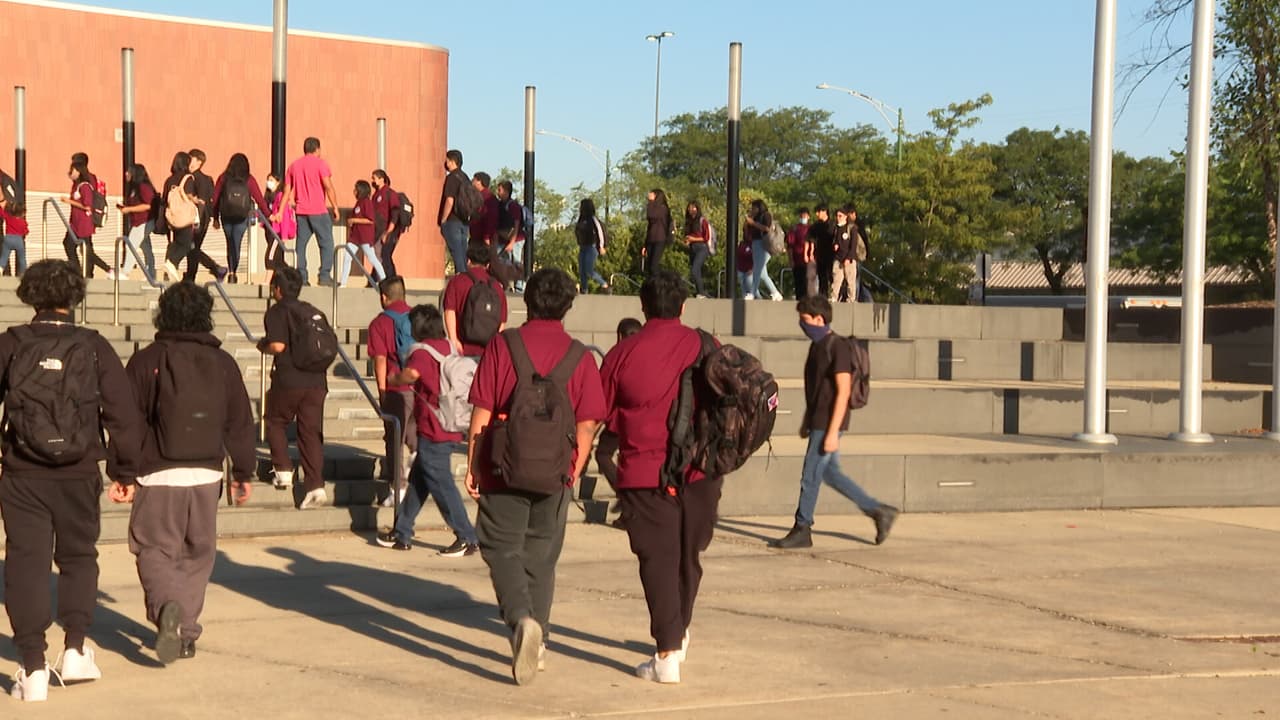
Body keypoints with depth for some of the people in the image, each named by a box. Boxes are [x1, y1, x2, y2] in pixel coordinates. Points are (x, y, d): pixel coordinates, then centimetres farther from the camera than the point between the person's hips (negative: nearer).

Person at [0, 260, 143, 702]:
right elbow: (123, 413, -5)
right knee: (78, 557, 19)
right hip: (79, 476, 1)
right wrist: (124, 470, 6)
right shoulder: (94, 348, -4)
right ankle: (76, 650, 12)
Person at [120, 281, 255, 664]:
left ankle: (167, 607, -24)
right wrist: (244, 471, 16)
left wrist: (123, 473, 3)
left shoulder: (145, 361, -3)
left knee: (155, 550, 4)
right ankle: (186, 632, 17)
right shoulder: (222, 363, 4)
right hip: (206, 475, 2)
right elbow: (240, 423, 8)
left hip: (157, 476, -2)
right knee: (198, 553, 14)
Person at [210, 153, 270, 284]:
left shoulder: (223, 178, 2)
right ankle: (234, 272, -6)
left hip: (226, 216, 1)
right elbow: (259, 198, 0)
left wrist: (215, 218, 11)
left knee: (230, 244, 14)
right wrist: (268, 214, 9)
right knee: (236, 244, 2)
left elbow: (215, 198, 4)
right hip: (242, 217, -1)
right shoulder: (249, 180, -1)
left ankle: (231, 272, 8)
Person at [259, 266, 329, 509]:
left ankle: (283, 470, 11)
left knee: (275, 423, 18)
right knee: (311, 432, 3)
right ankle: (316, 485, -5)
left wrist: (263, 346, 5)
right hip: (316, 380, 5)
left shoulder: (277, 312, -4)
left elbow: (278, 345, -15)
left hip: (288, 380, -5)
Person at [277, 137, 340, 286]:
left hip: (301, 211, 5)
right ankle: (324, 276, -7)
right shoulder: (320, 163, -3)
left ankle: (301, 278, 1)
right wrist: (335, 208, -6)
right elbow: (328, 187, -10)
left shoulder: (294, 165, 12)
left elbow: (287, 191, 11)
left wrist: (280, 212, 13)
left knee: (301, 244, 6)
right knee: (326, 243, 1)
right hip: (319, 211, -5)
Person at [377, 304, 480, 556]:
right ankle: (401, 533, 23)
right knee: (418, 480, 16)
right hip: (450, 429, 9)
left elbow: (411, 373, -33)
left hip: (433, 432, -9)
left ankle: (467, 538, -2)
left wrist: (394, 379, -14)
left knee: (441, 484, -3)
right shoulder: (449, 348, 12)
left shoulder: (423, 351, -14)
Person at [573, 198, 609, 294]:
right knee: (582, 271, 1)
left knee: (589, 271, -12)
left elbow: (600, 231, -14)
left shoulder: (593, 219, -11)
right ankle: (584, 291, 3)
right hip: (583, 248, 8)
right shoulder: (582, 220, 12)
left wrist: (601, 247, -18)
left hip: (592, 247, -8)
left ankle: (604, 285, 3)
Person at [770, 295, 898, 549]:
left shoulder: (837, 347, -16)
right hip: (817, 422, 9)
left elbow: (843, 392, -19)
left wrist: (832, 432, -22)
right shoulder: (817, 346, 13)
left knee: (810, 476, -3)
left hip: (828, 424, -9)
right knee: (830, 473, 12)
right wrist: (806, 421, 23)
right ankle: (879, 511, 19)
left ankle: (801, 530, 7)